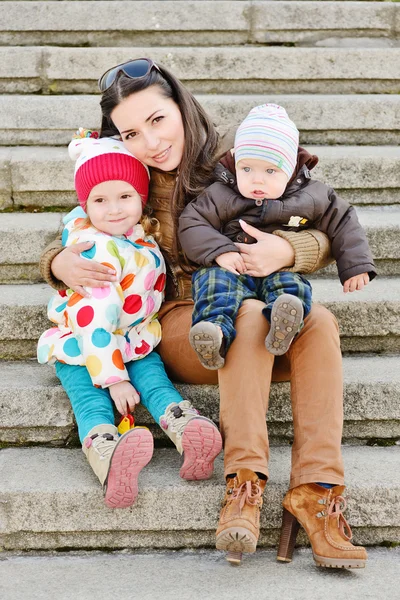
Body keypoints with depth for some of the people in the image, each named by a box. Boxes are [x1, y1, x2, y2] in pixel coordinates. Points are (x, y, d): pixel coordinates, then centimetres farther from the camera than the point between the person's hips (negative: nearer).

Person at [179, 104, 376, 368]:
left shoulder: (311, 197, 3)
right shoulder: (222, 196, -1)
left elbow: (342, 223, 11)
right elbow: (191, 222, -4)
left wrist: (355, 265, 3)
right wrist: (220, 252, -19)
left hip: (283, 272, 0)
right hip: (233, 269, 0)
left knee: (292, 284, -33)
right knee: (213, 278, -32)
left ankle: (282, 329, -63)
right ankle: (215, 330, -56)